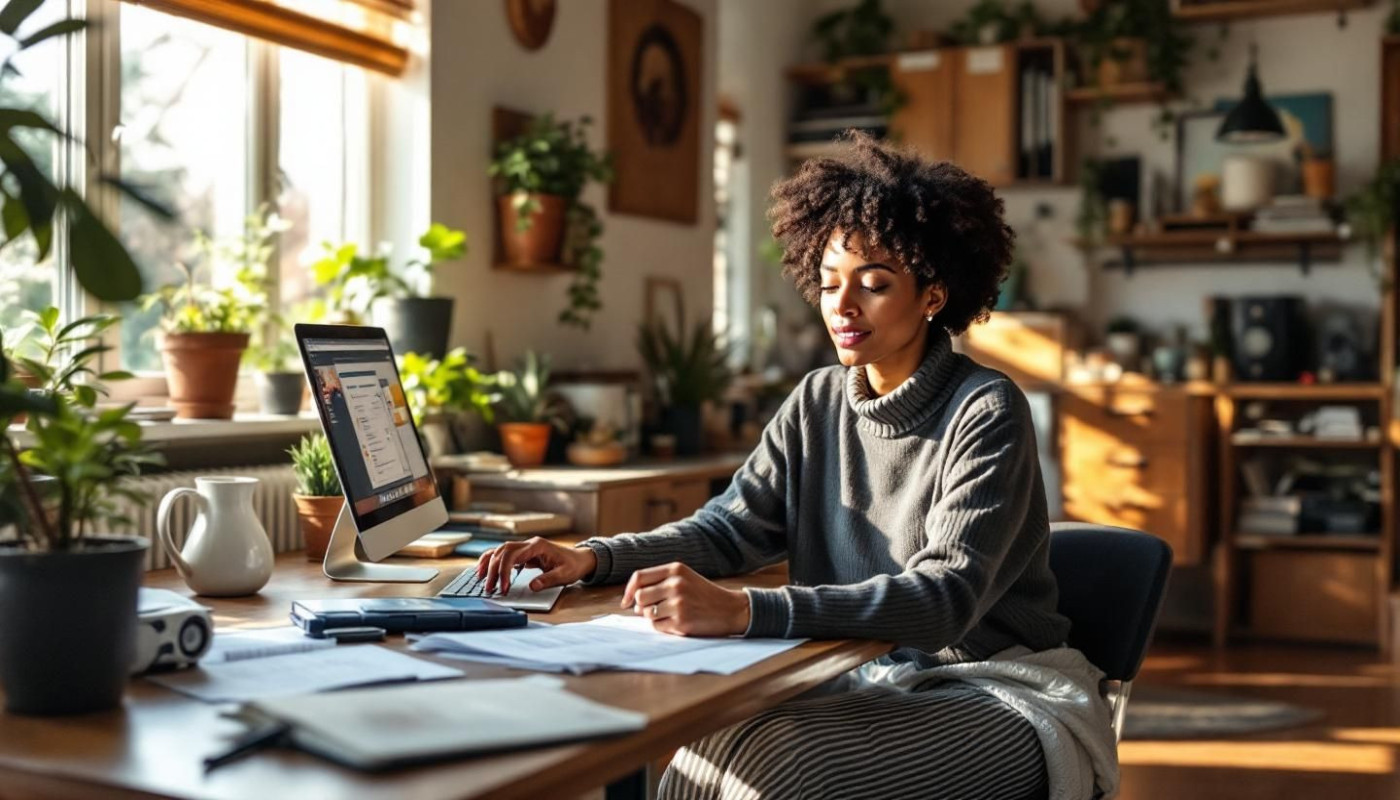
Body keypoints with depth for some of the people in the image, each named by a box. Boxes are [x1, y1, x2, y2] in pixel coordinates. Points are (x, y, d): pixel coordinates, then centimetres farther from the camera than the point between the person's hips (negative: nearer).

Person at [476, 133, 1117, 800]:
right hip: (872, 679, 5)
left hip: (993, 694, -4)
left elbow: (944, 598, -26)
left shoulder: (984, 412, -14)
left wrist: (743, 611, -39)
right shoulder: (818, 403, 6)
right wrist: (595, 558, -15)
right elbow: (732, 525, 5)